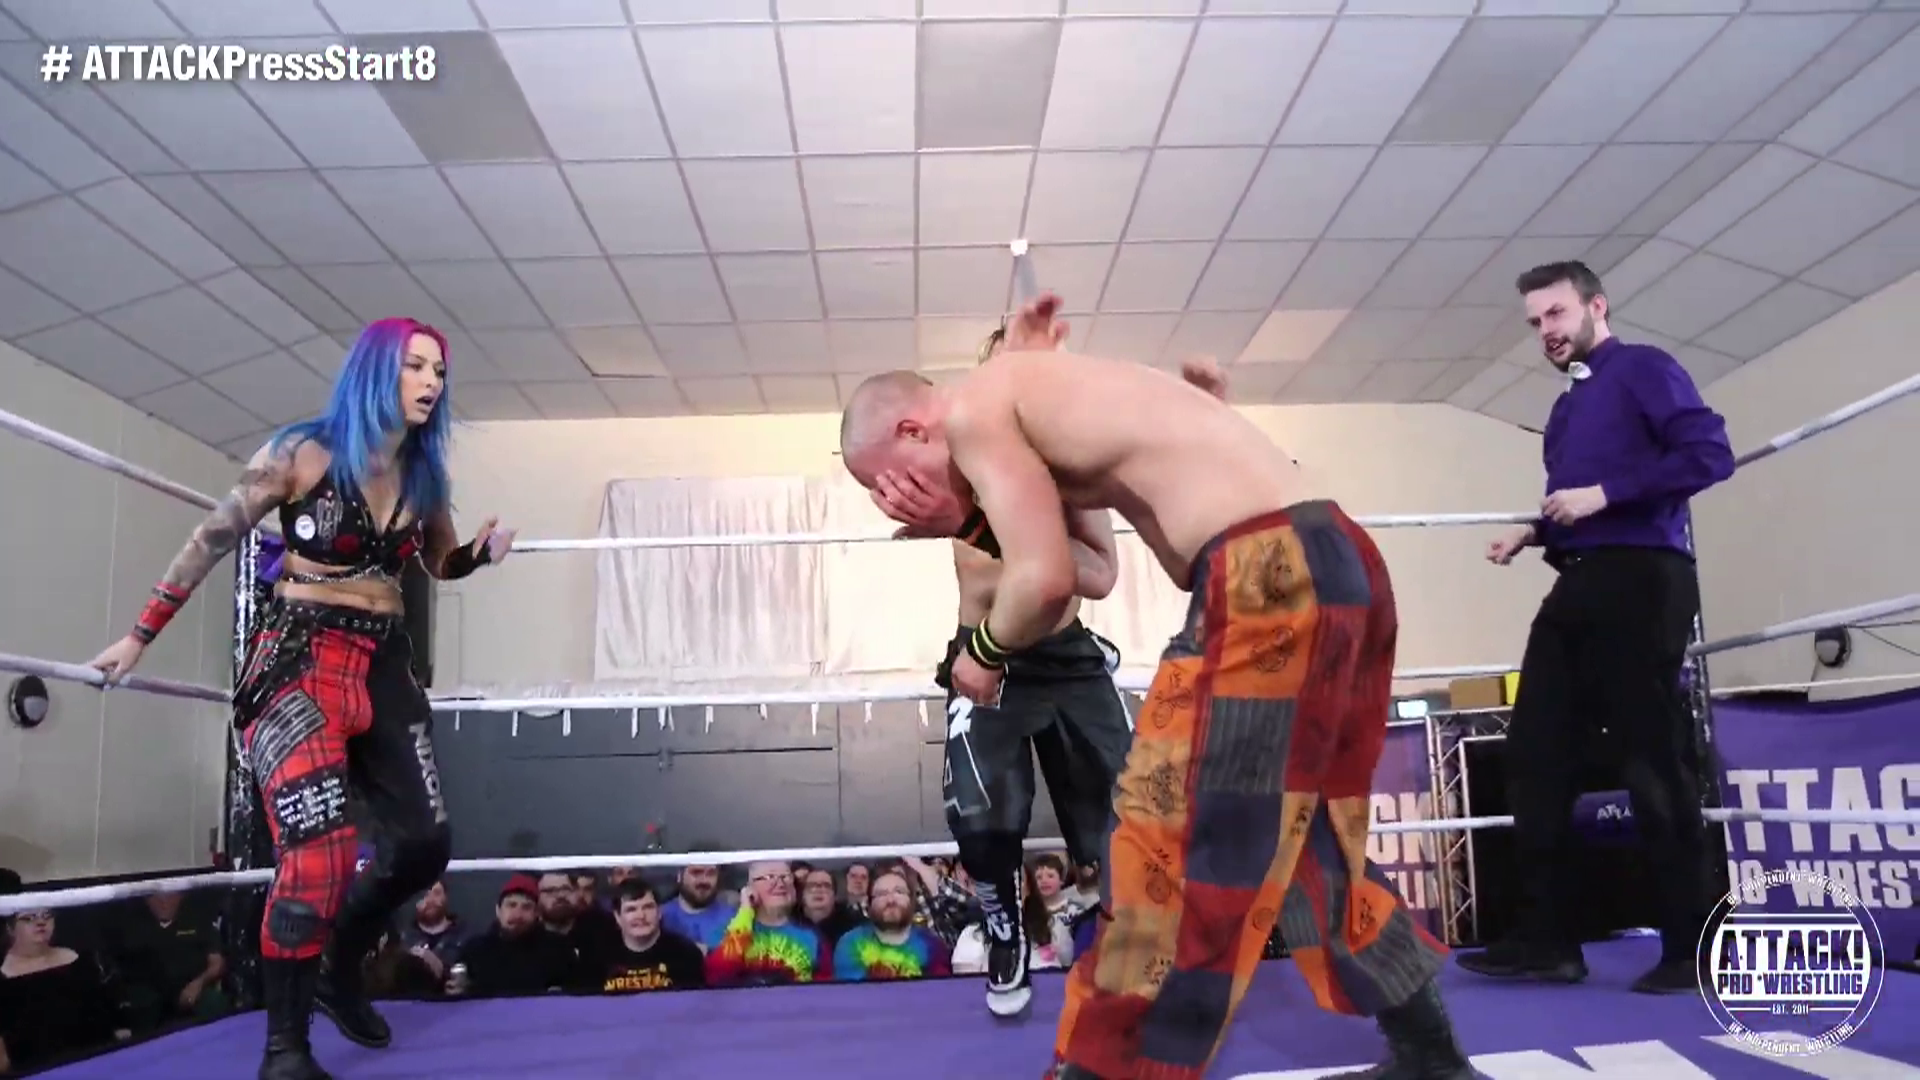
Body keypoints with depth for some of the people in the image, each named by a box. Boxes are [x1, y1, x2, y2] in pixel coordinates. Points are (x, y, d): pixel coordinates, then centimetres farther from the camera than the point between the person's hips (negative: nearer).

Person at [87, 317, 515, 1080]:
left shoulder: (425, 478, 8)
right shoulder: (303, 454, -6)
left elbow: (441, 565, 24)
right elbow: (211, 542, 1)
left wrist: (484, 552, 1)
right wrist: (140, 635, 6)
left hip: (384, 668, 6)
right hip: (298, 662, -6)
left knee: (424, 843, 0)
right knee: (319, 850, -19)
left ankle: (340, 972, 27)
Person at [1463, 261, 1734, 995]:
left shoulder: (1642, 370, 0)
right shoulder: (1568, 408, 24)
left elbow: (1710, 453, -14)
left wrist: (1602, 494, -17)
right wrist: (1534, 534, 10)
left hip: (1638, 580, -8)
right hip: (1577, 588, 9)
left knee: (1654, 765, -4)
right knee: (1536, 755, 3)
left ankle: (1691, 951, 7)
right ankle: (1547, 940, 9)